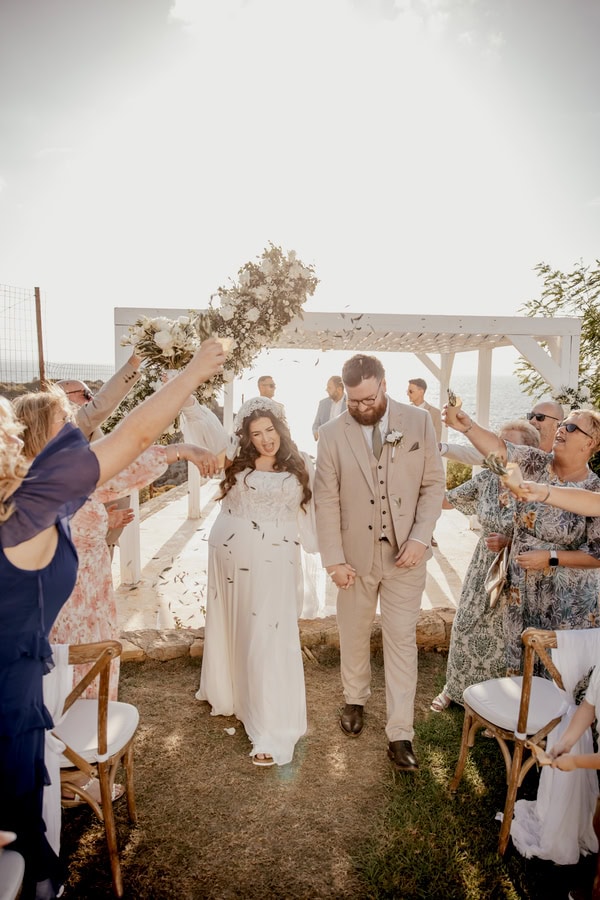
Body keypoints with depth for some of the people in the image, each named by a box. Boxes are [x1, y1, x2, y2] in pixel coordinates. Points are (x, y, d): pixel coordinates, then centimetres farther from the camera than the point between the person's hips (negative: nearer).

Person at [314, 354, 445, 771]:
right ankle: (356, 699, 45)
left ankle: (400, 734, 22)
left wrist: (421, 537, -12)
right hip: (356, 554, 1)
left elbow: (434, 484, -2)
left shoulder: (419, 421, -6)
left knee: (402, 641, 6)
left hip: (405, 554, 0)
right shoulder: (332, 433, -8)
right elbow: (326, 500, -6)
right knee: (354, 635, 19)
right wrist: (334, 559, -9)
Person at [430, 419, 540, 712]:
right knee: (465, 626, 13)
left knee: (502, 637, 11)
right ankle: (454, 687, 38)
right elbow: (445, 500, -2)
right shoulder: (487, 478, -6)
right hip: (483, 569, 4)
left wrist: (509, 541, -25)